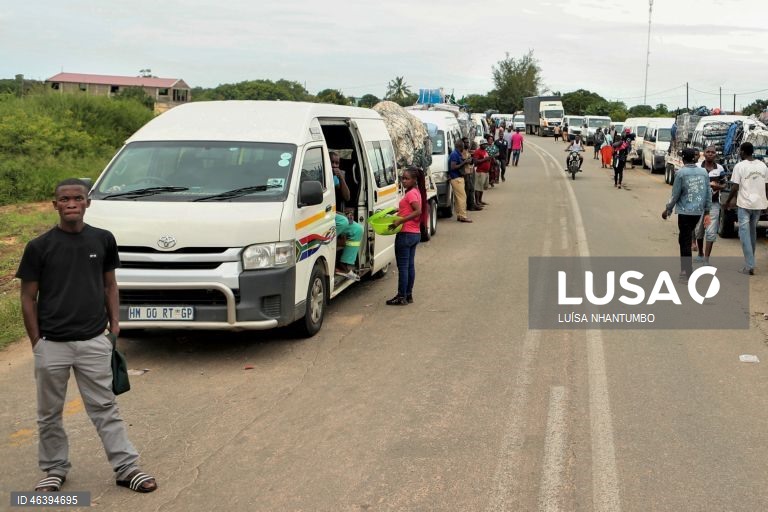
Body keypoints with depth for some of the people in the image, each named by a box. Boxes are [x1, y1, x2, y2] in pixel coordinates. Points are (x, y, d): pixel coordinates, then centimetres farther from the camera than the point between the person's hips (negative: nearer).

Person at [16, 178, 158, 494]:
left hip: (94, 341, 1)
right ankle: (55, 470, 28)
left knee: (104, 407, 7)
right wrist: (36, 342, -3)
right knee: (50, 413, 13)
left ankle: (126, 467, 12)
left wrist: (114, 323, 4)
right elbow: (28, 297, 0)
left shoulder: (103, 240, 0)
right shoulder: (39, 247, -6)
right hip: (52, 345, 0)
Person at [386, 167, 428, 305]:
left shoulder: (411, 193, -16)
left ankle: (401, 297, 0)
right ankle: (408, 295, 19)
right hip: (415, 234, 10)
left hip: (405, 234, -10)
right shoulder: (416, 192, 13)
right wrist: (400, 210, 14)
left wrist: (400, 221, -29)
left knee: (402, 266, -4)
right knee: (410, 265, 13)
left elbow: (418, 211, -28)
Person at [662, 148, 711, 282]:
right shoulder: (703, 172, 4)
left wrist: (668, 209, 5)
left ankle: (687, 273, 2)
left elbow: (675, 194, -7)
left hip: (685, 211, -5)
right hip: (698, 211, 5)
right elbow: (708, 194, 6)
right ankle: (685, 268, 24)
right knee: (685, 237, 20)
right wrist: (707, 213, 12)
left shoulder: (681, 173, -10)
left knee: (685, 241, 2)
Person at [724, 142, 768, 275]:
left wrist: (728, 201, 4)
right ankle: (751, 261, 27)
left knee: (745, 233, -3)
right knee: (753, 231, 19)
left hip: (745, 204, -5)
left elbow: (735, 187, -10)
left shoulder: (739, 166, -9)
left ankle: (749, 266, -11)